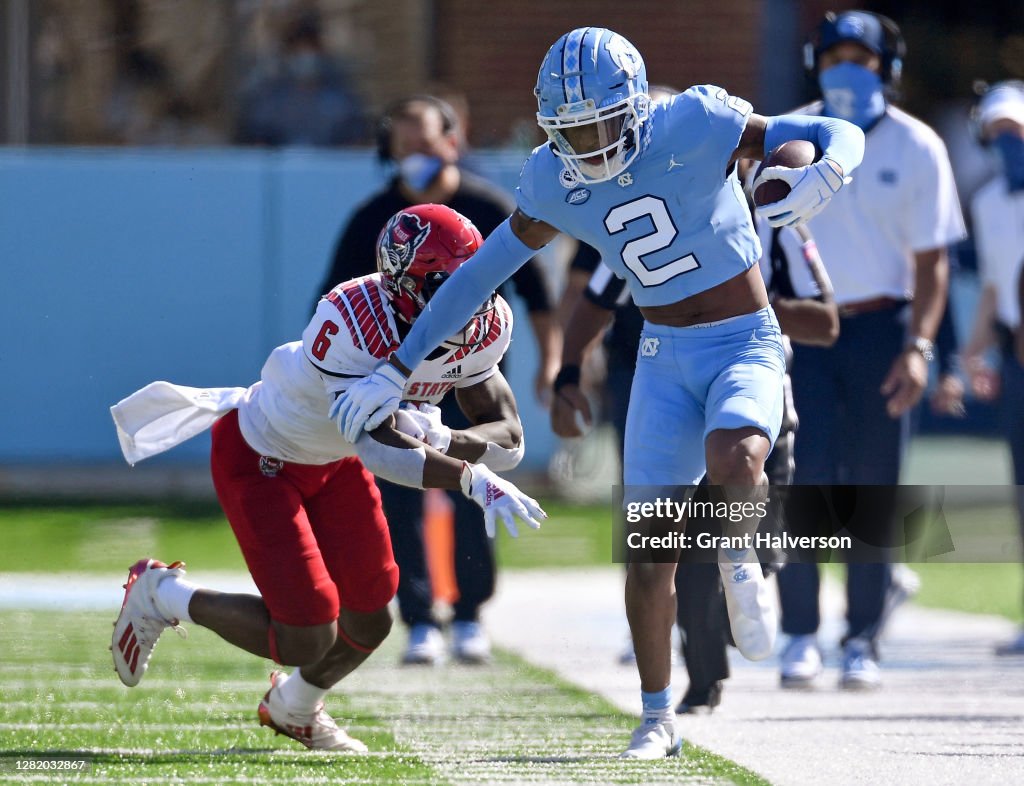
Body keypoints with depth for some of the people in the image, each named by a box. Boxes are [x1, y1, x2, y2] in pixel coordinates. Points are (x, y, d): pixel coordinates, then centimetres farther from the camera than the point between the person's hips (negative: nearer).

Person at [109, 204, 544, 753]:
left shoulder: (480, 332, -16)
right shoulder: (354, 322, -38)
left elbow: (508, 437, -14)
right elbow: (375, 447, -43)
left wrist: (438, 437, -33)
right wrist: (473, 480, -51)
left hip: (331, 461, 7)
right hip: (259, 459, -7)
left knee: (368, 623, 10)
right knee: (307, 641, -12)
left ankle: (294, 707, 43)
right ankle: (162, 594, 13)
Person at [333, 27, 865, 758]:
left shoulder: (695, 128, -18)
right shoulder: (554, 183, -4)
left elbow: (842, 135, -15)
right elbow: (477, 277, 6)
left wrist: (823, 175, -40)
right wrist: (396, 369, 6)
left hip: (746, 347, -4)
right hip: (666, 360, 4)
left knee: (732, 461, -35)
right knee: (650, 552, -1)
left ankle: (740, 560, -1)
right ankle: (658, 719, 15)